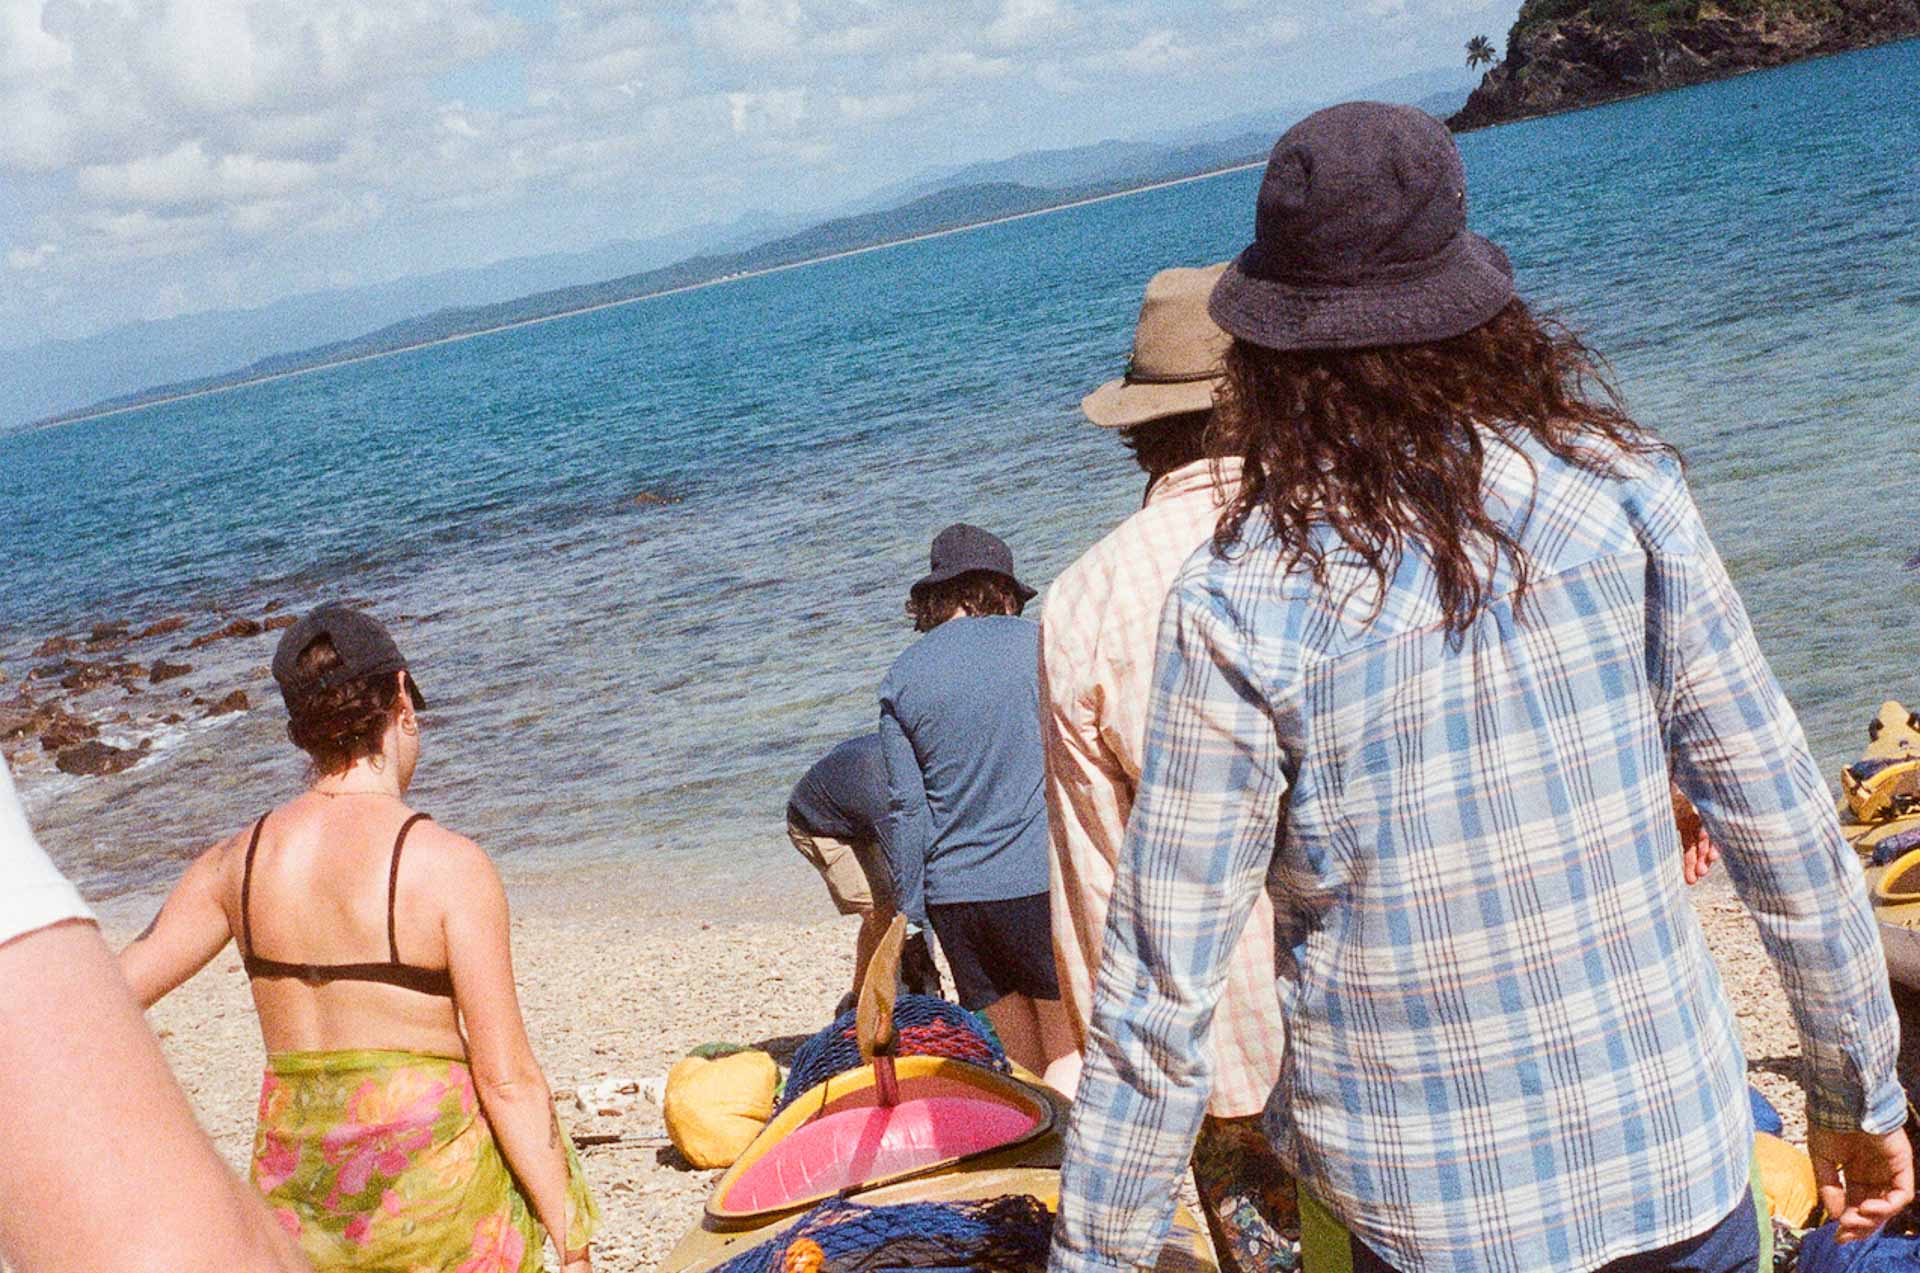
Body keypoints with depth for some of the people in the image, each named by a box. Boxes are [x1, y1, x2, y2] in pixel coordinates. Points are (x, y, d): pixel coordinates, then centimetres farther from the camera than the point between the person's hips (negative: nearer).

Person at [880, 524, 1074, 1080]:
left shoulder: (901, 677, 9)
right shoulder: (1037, 644, 1)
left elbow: (904, 807, 6)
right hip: (1040, 878, -3)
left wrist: (911, 908, 11)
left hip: (953, 894, 4)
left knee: (1017, 1071, 10)